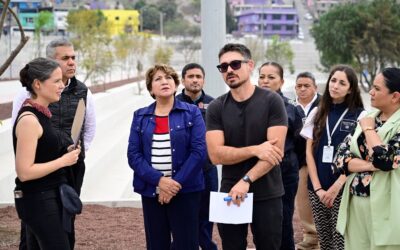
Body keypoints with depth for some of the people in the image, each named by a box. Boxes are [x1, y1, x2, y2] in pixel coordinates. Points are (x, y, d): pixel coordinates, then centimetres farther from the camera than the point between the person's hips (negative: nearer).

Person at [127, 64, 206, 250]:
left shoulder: (192, 113, 1)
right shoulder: (140, 116, 8)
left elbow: (199, 151, -7)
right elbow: (133, 154, 0)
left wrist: (177, 183, -15)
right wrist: (159, 180, -14)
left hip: (185, 191, -2)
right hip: (151, 192, 3)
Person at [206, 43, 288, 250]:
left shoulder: (271, 101, -5)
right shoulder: (216, 108, 1)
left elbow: (276, 150, -12)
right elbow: (216, 154, -8)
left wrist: (246, 181, -19)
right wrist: (254, 150, -19)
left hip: (267, 195, -2)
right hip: (230, 195, 2)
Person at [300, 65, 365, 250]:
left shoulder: (360, 116, -2)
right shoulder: (317, 113, 8)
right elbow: (309, 152, 7)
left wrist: (336, 187, -13)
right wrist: (317, 188, -4)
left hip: (344, 189, -3)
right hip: (317, 188, 4)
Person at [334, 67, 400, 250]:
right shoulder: (367, 118, 9)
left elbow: (383, 159, -24)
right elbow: (340, 157, 4)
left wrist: (368, 129, -8)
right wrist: (370, 166, -13)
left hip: (384, 207, -6)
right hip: (355, 203, 6)